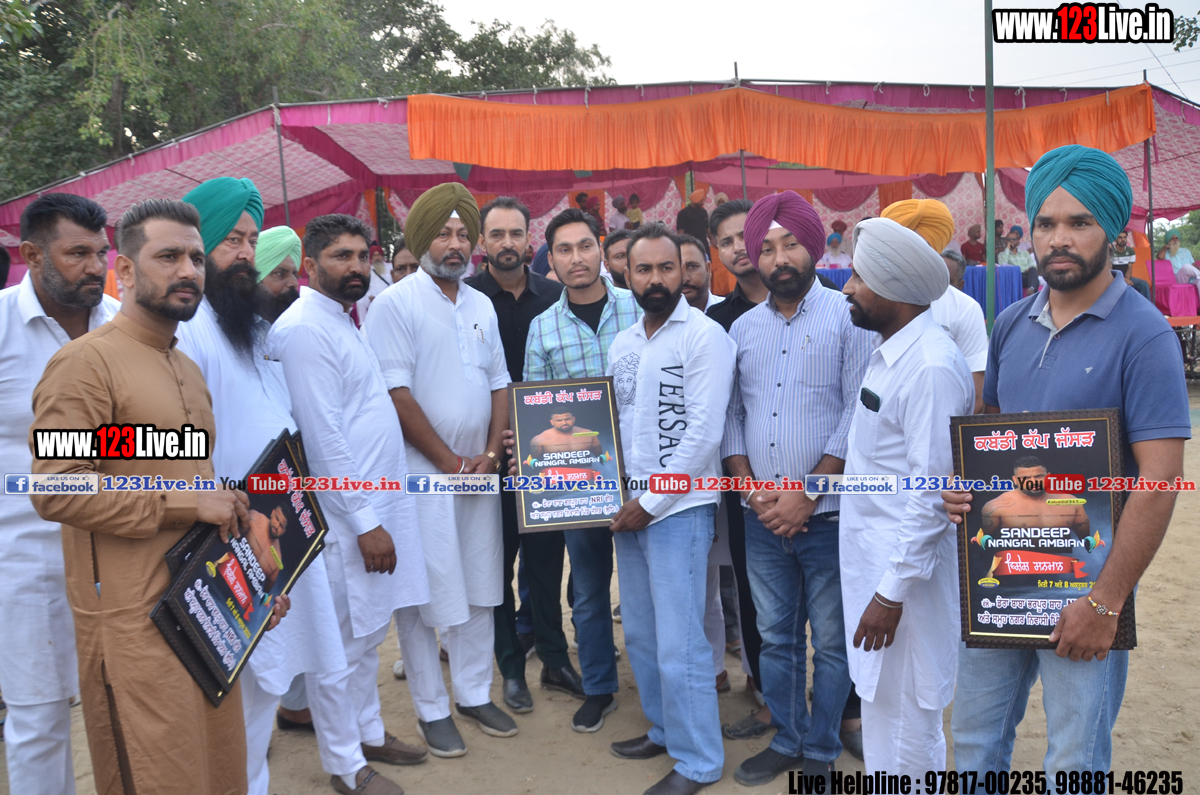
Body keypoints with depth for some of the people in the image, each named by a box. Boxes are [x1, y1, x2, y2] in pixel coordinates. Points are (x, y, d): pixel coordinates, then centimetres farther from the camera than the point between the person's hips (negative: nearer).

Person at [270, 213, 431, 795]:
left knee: (370, 631, 20)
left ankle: (368, 731, 36)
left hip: (376, 501, 10)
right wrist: (365, 522, -20)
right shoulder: (305, 328, -16)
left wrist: (378, 511, 17)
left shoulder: (342, 322, 14)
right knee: (342, 644, 5)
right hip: (346, 514, -10)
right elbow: (323, 437, -21)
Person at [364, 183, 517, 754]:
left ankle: (474, 693, 29)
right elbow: (397, 394, -14)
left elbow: (499, 383, 11)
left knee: (479, 586, 13)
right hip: (422, 472, -6)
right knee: (424, 594, 4)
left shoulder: (481, 306, 11)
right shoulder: (395, 304, -8)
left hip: (479, 471, 6)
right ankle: (431, 709, 20)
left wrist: (490, 454, -3)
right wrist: (449, 461, -12)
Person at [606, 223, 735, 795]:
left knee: (679, 645, -2)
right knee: (640, 635, 16)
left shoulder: (705, 337, -10)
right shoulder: (621, 345, 11)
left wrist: (651, 503, -13)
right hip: (629, 510, 7)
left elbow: (702, 434, -16)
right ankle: (663, 730, 35)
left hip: (678, 508, -7)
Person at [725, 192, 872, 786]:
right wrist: (749, 487, -4)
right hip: (762, 516, 4)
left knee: (831, 641, 8)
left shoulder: (847, 317, -5)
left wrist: (806, 496, -14)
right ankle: (785, 741, 32)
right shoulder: (742, 329, 10)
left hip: (827, 514, -4)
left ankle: (821, 753, 25)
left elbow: (857, 416, -11)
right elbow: (731, 414, 10)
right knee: (775, 636, 15)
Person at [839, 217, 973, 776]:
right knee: (877, 699, 22)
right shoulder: (886, 351, 8)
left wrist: (892, 592, -21)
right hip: (870, 555, 9)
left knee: (905, 712, 6)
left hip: (905, 565, -9)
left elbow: (932, 493, -23)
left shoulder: (931, 367, -22)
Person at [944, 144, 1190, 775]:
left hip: (1083, 589, -5)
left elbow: (1159, 477, -17)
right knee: (975, 736, 18)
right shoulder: (1011, 324, 5)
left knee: (1075, 763, 12)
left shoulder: (1142, 335, -13)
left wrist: (1105, 602, -19)